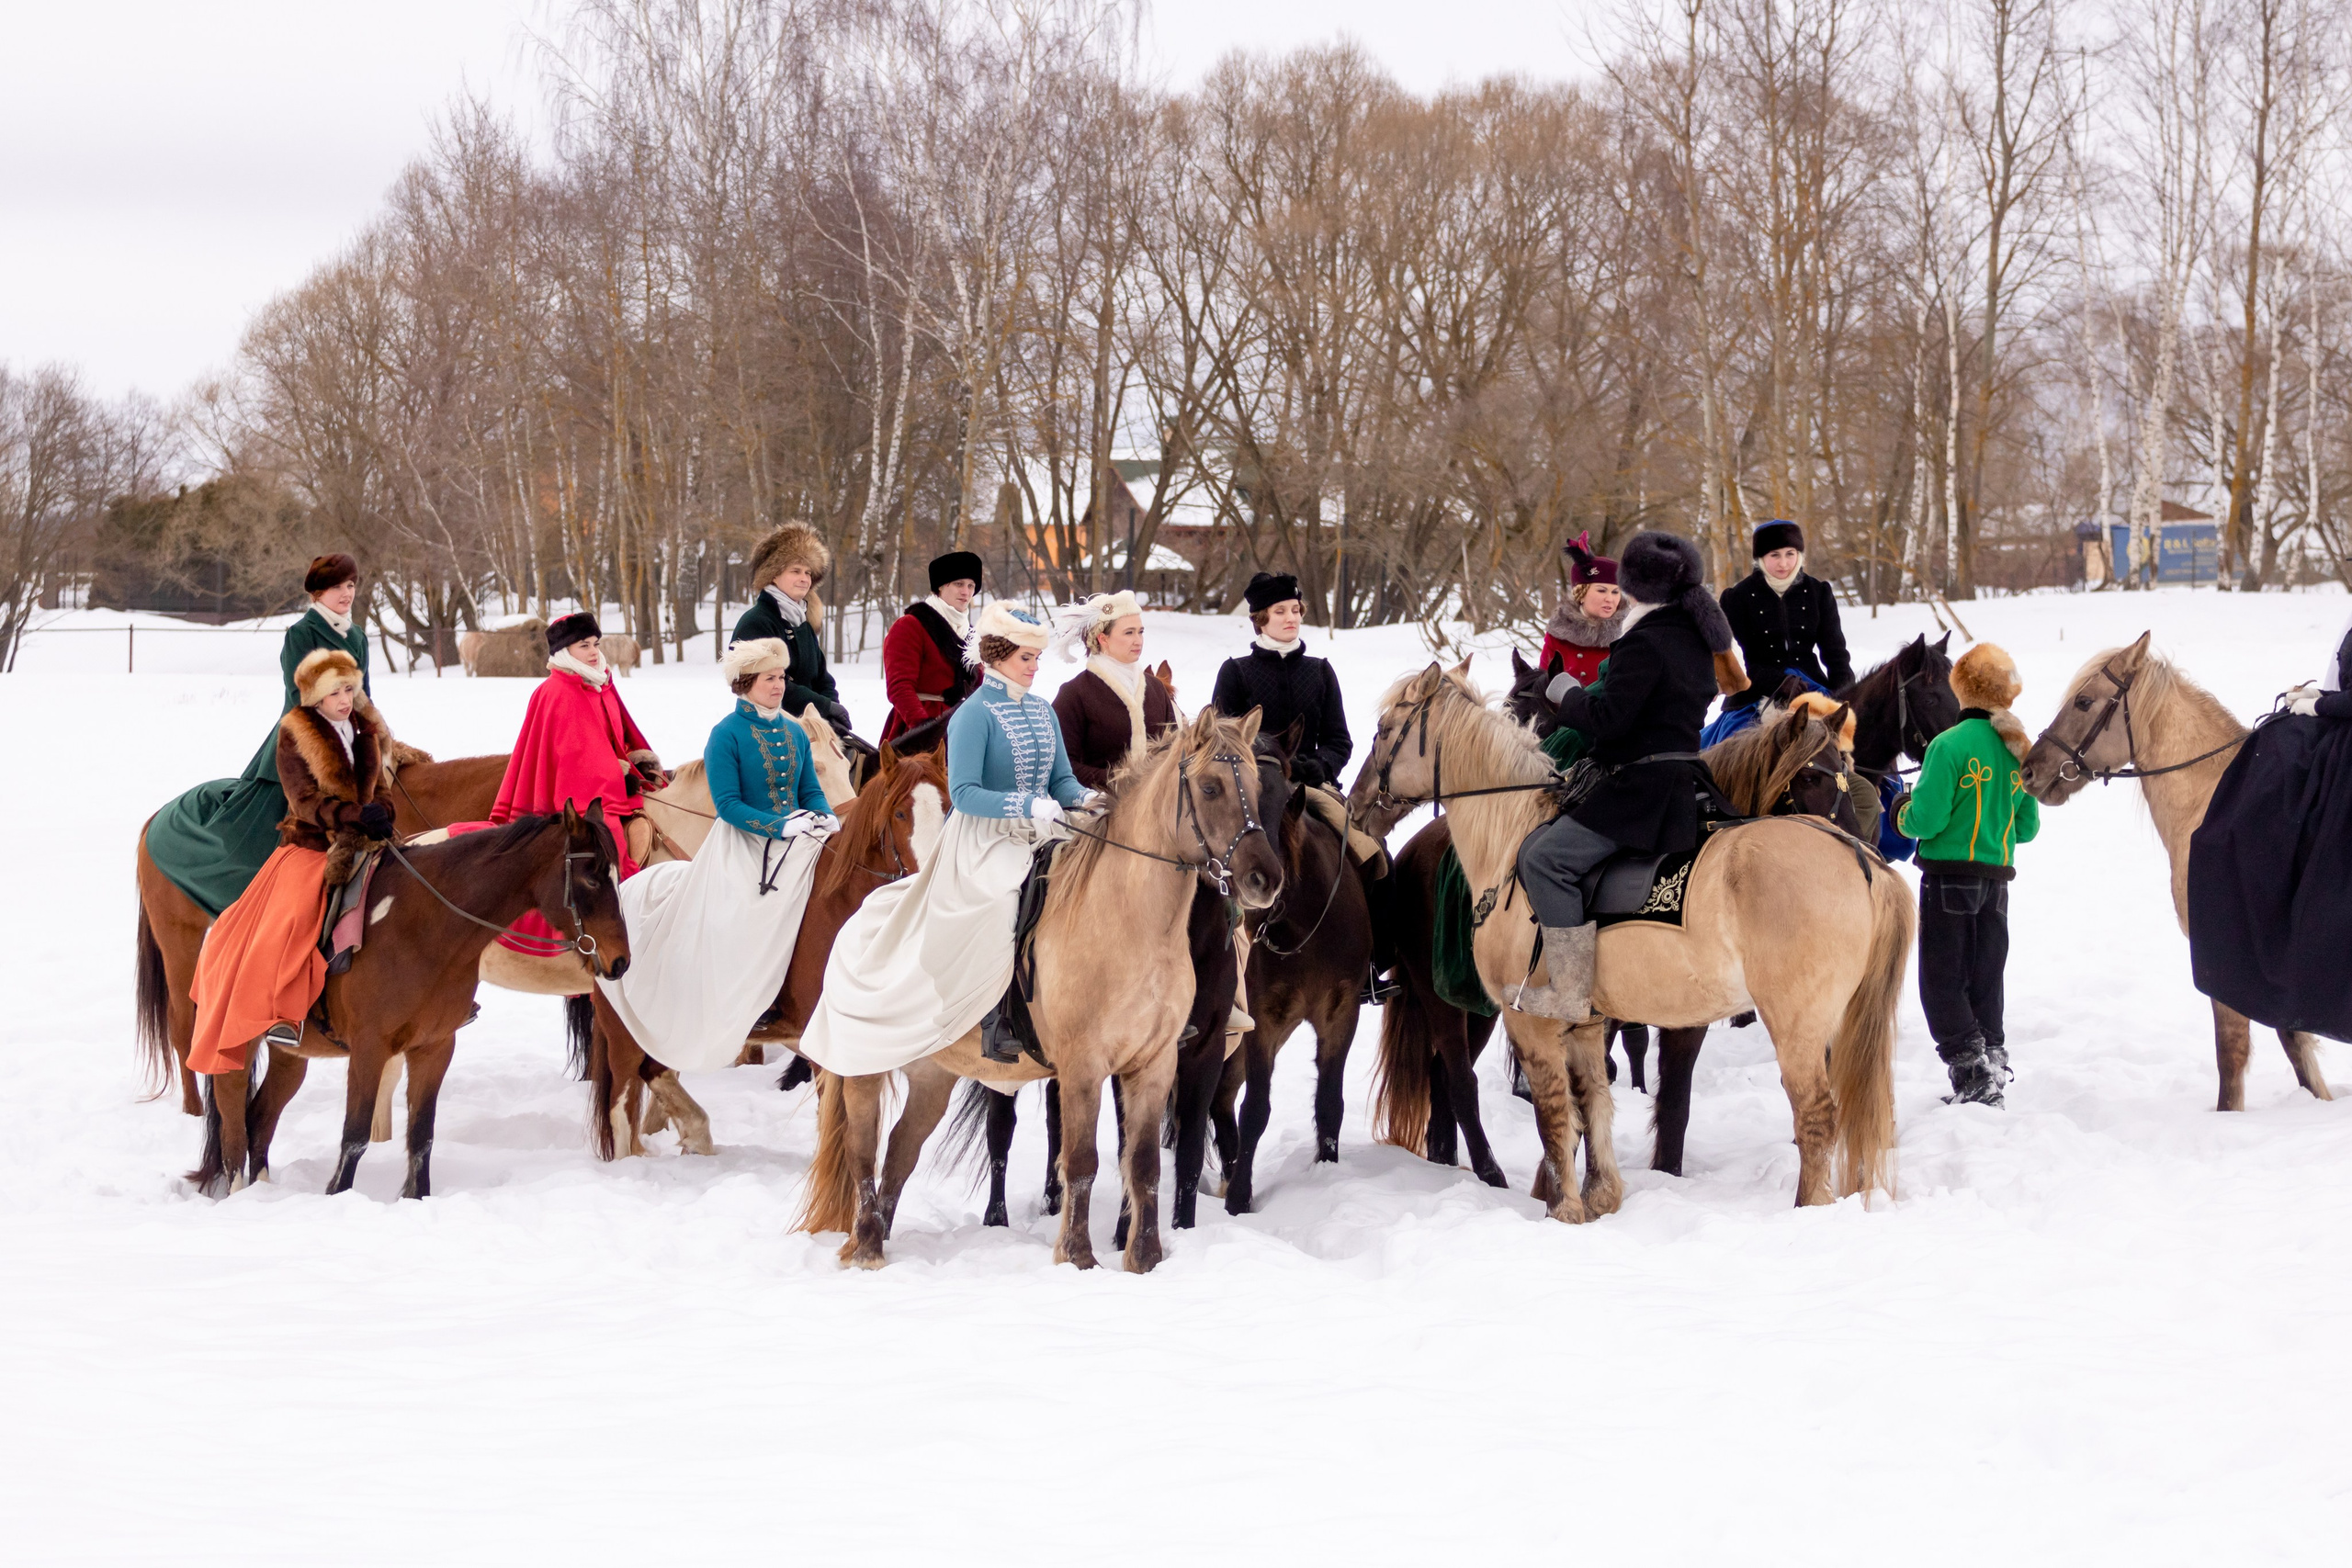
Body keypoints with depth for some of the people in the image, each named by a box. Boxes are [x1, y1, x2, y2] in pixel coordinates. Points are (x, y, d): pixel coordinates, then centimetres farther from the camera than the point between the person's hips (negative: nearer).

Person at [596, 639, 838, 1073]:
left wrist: (826, 819, -12)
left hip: (793, 846, 5)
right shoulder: (727, 735, -11)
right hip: (742, 850, -5)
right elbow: (727, 804, -16)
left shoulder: (795, 734, 7)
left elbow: (811, 791, 11)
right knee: (741, 936, -4)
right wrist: (781, 825, -25)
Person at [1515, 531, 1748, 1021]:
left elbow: (1607, 719, -21)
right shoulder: (1696, 637, 13)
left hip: (1643, 787, -11)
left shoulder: (1644, 644, -16)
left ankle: (1570, 995, -21)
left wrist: (1568, 695, 0)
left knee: (1544, 857, -17)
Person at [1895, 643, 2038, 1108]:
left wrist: (1902, 812, 6)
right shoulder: (2021, 751, 6)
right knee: (1986, 982, 14)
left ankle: (1971, 1072, -10)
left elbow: (1926, 819, -16)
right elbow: (2027, 828, 12)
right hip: (1997, 880, 6)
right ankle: (1995, 1067, 13)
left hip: (1948, 879, -6)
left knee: (1942, 982, 0)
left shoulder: (1951, 745, -14)